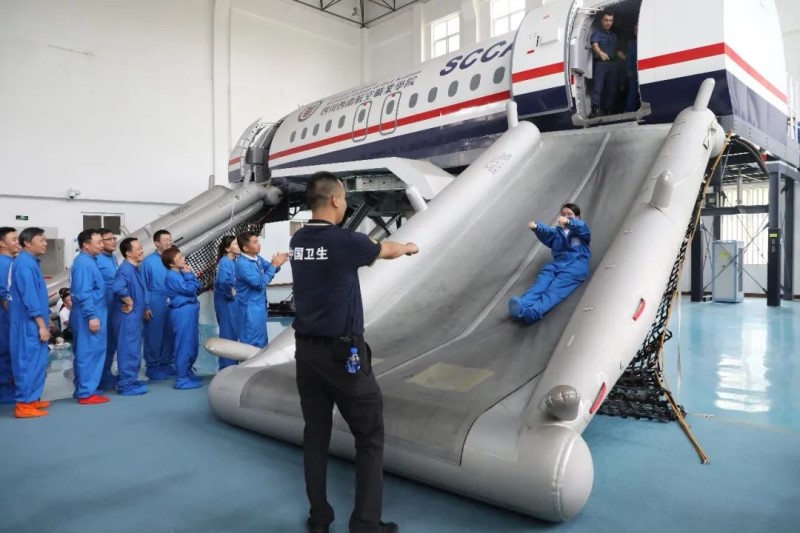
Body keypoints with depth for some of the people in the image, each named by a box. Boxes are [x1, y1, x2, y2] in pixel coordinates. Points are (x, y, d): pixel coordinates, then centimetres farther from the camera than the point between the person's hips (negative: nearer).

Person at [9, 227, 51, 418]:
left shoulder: (30, 262, 13)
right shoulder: (25, 264, -18)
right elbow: (30, 298, -21)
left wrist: (45, 319, 21)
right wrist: (42, 325, -19)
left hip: (32, 323, 10)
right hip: (29, 324, -10)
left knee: (35, 361, 15)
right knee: (29, 361, -4)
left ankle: (32, 399, 24)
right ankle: (24, 405, 3)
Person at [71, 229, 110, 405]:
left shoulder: (88, 261, 14)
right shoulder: (83, 263, -17)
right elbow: (83, 294, -22)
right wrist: (92, 316, -23)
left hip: (92, 313, 10)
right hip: (89, 315, -10)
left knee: (86, 353, 15)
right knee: (89, 353, -5)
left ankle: (84, 389, 24)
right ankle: (87, 393, 2)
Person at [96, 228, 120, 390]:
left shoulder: (113, 258, 13)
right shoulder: (96, 260, -15)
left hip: (115, 308, 9)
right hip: (103, 308, -9)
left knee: (112, 342, 16)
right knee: (105, 343, 0)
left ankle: (107, 375, 28)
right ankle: (103, 379, 11)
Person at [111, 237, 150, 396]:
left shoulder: (135, 269, 12)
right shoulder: (126, 269, -19)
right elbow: (118, 288, -37)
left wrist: (143, 309, 20)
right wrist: (129, 303, -23)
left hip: (135, 316, 10)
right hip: (127, 316, -10)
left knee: (133, 350, 17)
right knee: (129, 350, -3)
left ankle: (130, 381, 27)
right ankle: (126, 385, 6)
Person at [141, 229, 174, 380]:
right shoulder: (148, 261, -5)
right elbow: (143, 286, -5)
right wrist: (146, 307, -9)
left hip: (172, 304, 4)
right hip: (155, 304, -4)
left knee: (169, 335, 10)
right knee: (154, 335, 3)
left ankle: (165, 363, 23)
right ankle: (152, 366, 15)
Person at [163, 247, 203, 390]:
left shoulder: (182, 273, 13)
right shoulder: (172, 276, -14)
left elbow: (198, 286, 10)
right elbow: (189, 289, -20)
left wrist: (190, 274, -1)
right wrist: (188, 274, -9)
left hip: (190, 310, 9)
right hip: (182, 312, -9)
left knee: (192, 343, 16)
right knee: (184, 344, -5)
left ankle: (187, 372, 29)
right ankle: (182, 379, 2)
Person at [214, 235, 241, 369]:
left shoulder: (234, 261, 8)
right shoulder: (225, 262, -18)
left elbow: (237, 280, 14)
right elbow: (223, 282, -30)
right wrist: (231, 293, -16)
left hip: (233, 301, 9)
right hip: (227, 302, -9)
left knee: (233, 332, 16)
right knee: (228, 332, -1)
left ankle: (230, 363, 28)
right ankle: (227, 365, 9)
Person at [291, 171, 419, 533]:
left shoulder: (298, 242, 4)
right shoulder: (345, 241, -15)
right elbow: (385, 251, 5)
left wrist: (382, 246, 33)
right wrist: (407, 247, 27)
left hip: (306, 350, 7)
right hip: (342, 352, -7)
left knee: (315, 435, 15)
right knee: (369, 436, 7)